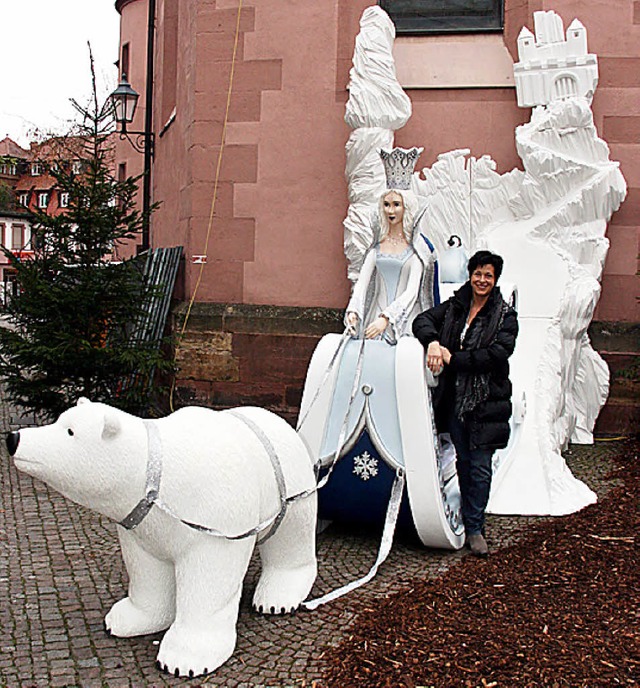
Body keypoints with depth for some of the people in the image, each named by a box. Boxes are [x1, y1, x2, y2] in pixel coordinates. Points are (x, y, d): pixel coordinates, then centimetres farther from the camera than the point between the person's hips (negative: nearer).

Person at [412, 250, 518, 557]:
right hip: (454, 398, 4)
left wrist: (453, 359, -16)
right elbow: (423, 319, 3)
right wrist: (432, 342, -19)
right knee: (463, 462, 13)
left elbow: (498, 353, -16)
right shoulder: (454, 306, 9)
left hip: (485, 402, -4)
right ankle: (468, 518, 27)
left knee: (480, 467, -1)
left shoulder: (505, 315, -3)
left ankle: (474, 528, 9)